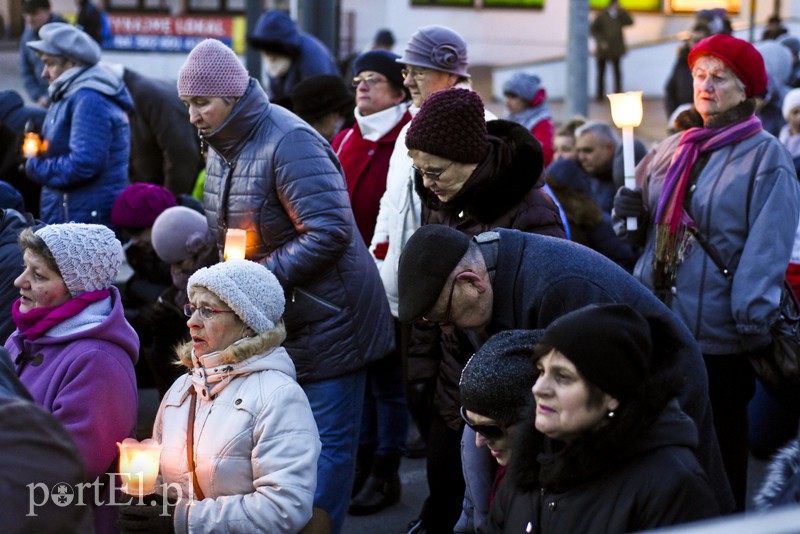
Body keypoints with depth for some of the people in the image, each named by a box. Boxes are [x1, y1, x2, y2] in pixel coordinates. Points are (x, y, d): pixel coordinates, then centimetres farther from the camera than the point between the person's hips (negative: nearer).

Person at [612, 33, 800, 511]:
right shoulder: (671, 151, 12)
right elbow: (646, 233, 23)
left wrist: (754, 324, -21)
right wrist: (631, 215, 0)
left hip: (719, 337, -6)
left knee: (720, 451, 7)